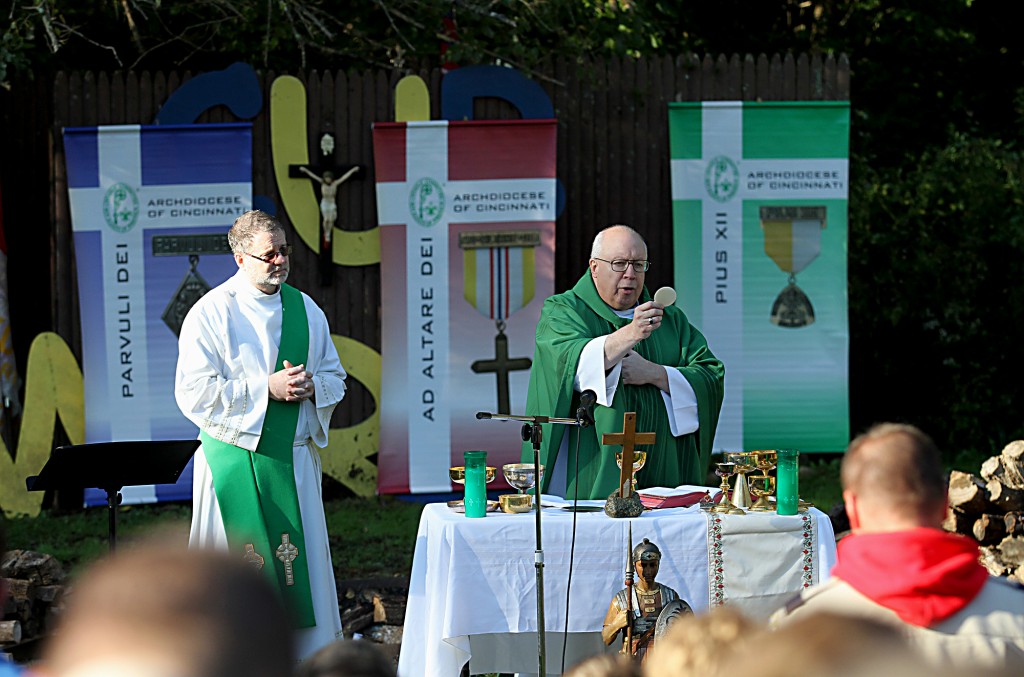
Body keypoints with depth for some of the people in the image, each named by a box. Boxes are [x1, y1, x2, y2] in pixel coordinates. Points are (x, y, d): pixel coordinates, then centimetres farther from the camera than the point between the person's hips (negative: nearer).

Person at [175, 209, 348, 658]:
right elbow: (193, 393, -13)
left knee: (302, 564, 4)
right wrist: (266, 389, -17)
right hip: (235, 462, -4)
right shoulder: (210, 313, -5)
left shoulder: (306, 311, 10)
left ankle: (308, 654, 10)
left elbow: (335, 378, 18)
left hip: (294, 460, 4)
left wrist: (310, 385, -6)